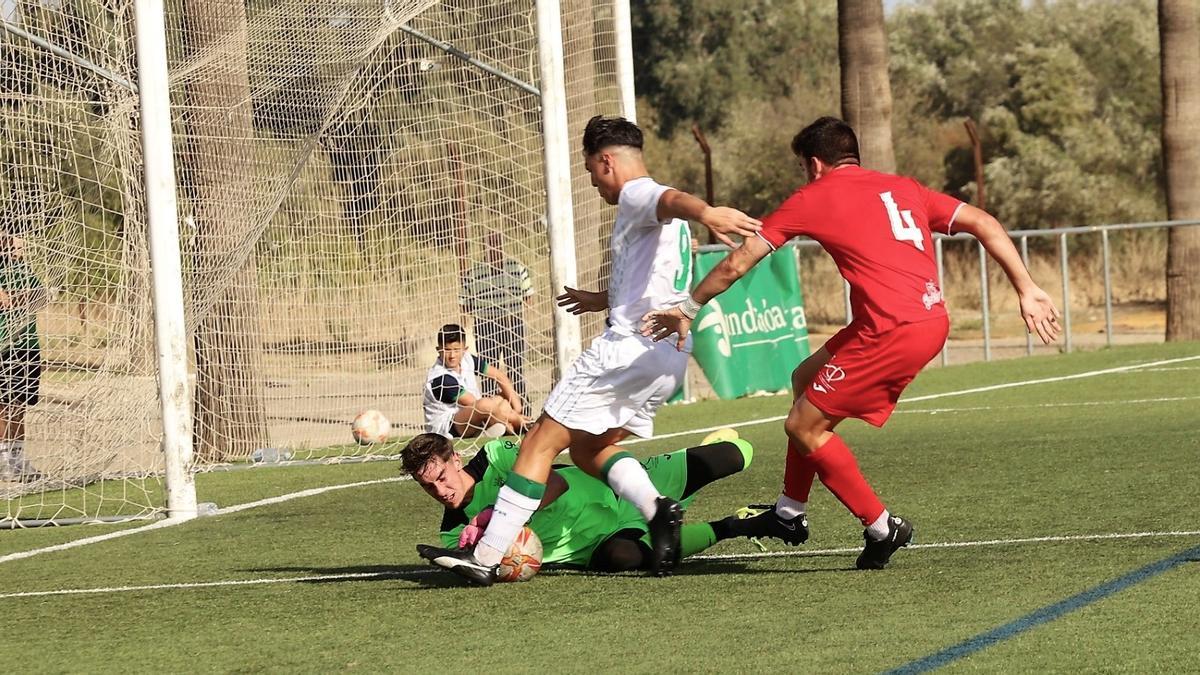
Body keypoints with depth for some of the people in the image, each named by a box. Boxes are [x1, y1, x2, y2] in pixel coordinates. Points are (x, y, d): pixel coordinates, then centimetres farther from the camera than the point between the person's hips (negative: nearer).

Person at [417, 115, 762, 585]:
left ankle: (486, 556, -9)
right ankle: (657, 507, -7)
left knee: (542, 440, -6)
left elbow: (672, 200, -31)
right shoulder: (655, 208, 26)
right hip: (670, 358, 10)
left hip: (629, 346, -10)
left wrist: (704, 212, -54)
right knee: (585, 447, 18)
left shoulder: (636, 194, -5)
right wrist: (605, 300, 53)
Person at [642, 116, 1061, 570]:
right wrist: (1026, 290, 12)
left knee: (803, 427, 3)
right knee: (806, 380, 23)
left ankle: (881, 528, 7)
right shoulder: (903, 188, 20)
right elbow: (983, 225, 12)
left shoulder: (812, 199, 4)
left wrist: (688, 310, 20)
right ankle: (790, 514, 30)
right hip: (932, 320, 8)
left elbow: (737, 263, 8)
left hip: (891, 331, -8)